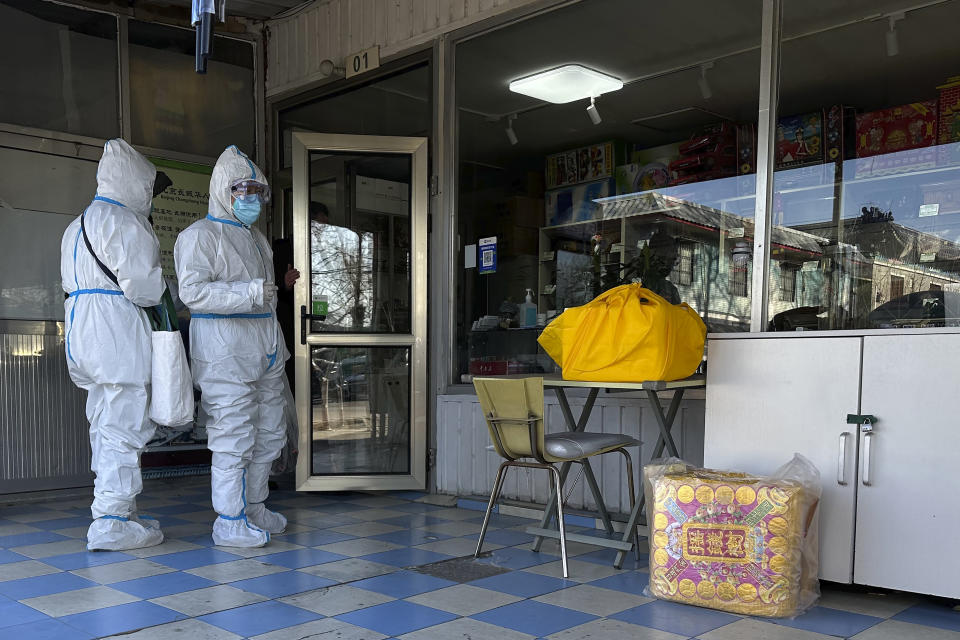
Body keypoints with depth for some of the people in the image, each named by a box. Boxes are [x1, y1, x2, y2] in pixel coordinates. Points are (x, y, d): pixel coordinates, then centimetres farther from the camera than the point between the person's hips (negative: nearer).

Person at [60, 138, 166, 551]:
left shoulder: (78, 225, 21)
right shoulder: (125, 221, -10)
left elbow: (73, 280, 18)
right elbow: (140, 281, -18)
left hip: (84, 331, 10)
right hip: (119, 331, -10)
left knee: (105, 427, 13)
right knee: (123, 427, -8)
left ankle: (117, 512, 21)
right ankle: (112, 523, -6)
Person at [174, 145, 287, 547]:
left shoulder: (256, 238, 22)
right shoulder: (200, 235, -5)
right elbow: (193, 291, -18)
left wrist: (277, 343, 25)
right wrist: (250, 292, -22)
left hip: (264, 346, 9)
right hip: (225, 347, -9)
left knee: (269, 433, 12)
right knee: (233, 435, -7)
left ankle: (254, 507, 26)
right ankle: (230, 522, 2)